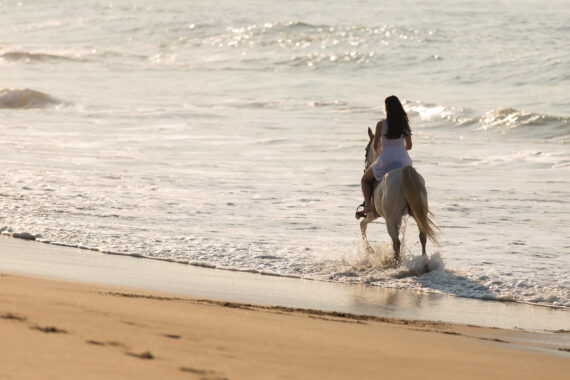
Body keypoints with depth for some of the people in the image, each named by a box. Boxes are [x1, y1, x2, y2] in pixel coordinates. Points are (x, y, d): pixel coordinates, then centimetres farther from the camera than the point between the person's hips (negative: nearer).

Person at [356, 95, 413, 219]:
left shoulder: (381, 124, -11)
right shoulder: (405, 124, 0)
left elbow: (375, 146, -4)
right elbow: (409, 146, 8)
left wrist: (378, 154, 18)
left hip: (385, 161, -3)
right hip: (403, 160, 3)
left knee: (365, 180, 21)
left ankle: (368, 205, 0)